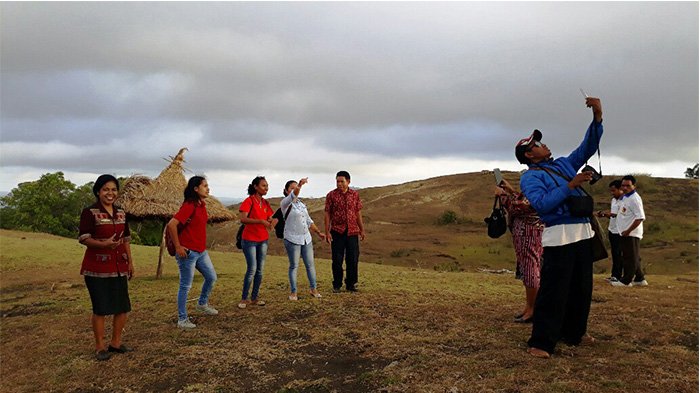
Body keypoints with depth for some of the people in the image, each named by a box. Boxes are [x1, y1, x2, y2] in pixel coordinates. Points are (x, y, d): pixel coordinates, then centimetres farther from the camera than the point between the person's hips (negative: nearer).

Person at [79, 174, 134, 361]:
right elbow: (83, 238, -13)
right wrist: (104, 244, -29)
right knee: (100, 308, 1)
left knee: (123, 307, 8)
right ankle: (100, 347, 16)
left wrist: (130, 262, 14)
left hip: (119, 267, 6)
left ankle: (116, 342, 24)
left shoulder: (121, 213, 10)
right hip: (97, 268, -6)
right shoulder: (90, 212, -8)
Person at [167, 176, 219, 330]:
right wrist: (178, 246, -20)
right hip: (188, 252, -9)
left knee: (211, 277, 18)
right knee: (186, 286, 2)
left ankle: (202, 304, 40)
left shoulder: (202, 205, 8)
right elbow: (171, 225, -26)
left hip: (201, 251, 9)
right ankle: (182, 320, 15)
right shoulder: (189, 206, -19)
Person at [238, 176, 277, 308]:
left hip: (263, 240, 6)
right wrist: (261, 221, -30)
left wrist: (273, 220, -9)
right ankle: (244, 299, 6)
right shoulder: (249, 201, -11)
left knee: (260, 270, 8)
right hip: (249, 240, -6)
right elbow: (243, 219, -22)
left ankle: (254, 298, 17)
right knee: (252, 269, -8)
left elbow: (270, 218, 15)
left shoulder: (265, 203, 9)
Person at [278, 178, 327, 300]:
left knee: (310, 264, 9)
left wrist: (318, 232, 15)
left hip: (306, 238, 6)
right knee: (294, 266, 2)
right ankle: (293, 292, 12)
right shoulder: (285, 203, -9)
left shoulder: (302, 204, 12)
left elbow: (308, 220, 19)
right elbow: (293, 196, -32)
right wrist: (300, 185, -50)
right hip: (292, 239, -6)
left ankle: (313, 288, 22)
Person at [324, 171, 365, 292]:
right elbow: (327, 214, -1)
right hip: (337, 232, -2)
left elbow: (358, 213, 12)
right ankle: (337, 285, 15)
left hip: (352, 231, 2)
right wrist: (327, 232, -7)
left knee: (353, 259, 5)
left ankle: (350, 284, 18)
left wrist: (362, 229, 10)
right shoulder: (331, 195, -1)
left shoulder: (355, 194, 6)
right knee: (337, 260, 3)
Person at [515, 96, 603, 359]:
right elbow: (541, 204, -18)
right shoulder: (530, 177, -4)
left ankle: (574, 332, 30)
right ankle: (540, 342, -5)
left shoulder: (563, 164, 19)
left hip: (583, 233, 8)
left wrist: (597, 117, 8)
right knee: (553, 291, -10)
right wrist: (570, 185, -20)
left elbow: (588, 147, 20)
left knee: (582, 288, 15)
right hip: (559, 236, -8)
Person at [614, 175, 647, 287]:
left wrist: (628, 231, -21)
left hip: (631, 234, -10)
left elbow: (640, 217, -21)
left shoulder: (634, 199, -16)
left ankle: (626, 280, 2)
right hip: (625, 233, 10)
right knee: (633, 257, 15)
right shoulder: (625, 197, 13)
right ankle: (639, 279, 24)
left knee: (630, 257, -2)